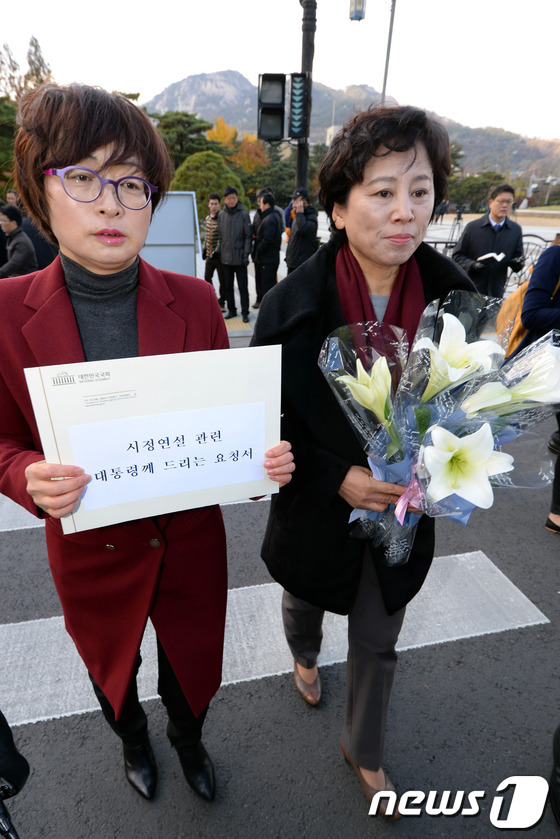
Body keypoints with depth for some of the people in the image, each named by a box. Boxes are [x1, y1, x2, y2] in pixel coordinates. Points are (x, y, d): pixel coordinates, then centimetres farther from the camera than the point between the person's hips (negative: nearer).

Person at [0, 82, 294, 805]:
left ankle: (188, 738, 66)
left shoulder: (195, 302, -12)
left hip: (189, 542, 1)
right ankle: (132, 742, 69)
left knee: (192, 666, 26)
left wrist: (265, 460, -23)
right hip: (90, 550, 0)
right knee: (112, 671, 30)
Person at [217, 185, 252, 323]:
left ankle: (245, 312, 8)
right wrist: (221, 251, 7)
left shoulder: (243, 214, -5)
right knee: (228, 286, 12)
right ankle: (231, 310, 23)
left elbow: (248, 236, -7)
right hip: (225, 257, 5)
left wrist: (246, 255, -12)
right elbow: (220, 235, 13)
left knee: (243, 287, 0)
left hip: (239, 258, -5)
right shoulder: (221, 215, 8)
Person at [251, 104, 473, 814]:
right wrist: (337, 479, -24)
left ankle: (364, 751, 54)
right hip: (317, 508, -1)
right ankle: (305, 656, 70)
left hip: (402, 512, 2)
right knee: (305, 598, 29)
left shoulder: (452, 295, -12)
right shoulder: (291, 305, -20)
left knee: (378, 642, 21)